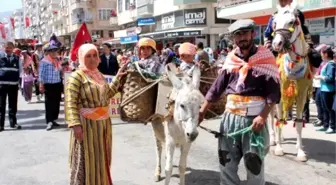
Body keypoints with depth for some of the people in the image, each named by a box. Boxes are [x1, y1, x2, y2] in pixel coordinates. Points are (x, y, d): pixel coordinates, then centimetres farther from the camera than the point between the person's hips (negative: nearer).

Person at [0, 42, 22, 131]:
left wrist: (18, 81, 6)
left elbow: (20, 69, 12)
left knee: (13, 105, 9)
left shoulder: (17, 58, 8)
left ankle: (13, 122, 20)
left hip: (13, 84, 2)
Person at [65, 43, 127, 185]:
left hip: (103, 122, 8)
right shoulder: (76, 76, -11)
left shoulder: (99, 75, 13)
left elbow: (107, 94, 21)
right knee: (87, 159, 2)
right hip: (87, 124, -7)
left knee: (101, 157, 18)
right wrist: (75, 124, -26)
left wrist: (117, 78, 15)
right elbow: (70, 103, -18)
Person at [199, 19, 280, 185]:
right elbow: (217, 87, 11)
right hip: (230, 117, 4)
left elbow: (273, 91, -11)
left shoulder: (264, 57, -5)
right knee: (226, 162, 12)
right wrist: (202, 111, 9)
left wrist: (263, 117, -21)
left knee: (254, 164, 7)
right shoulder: (231, 59, 7)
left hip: (254, 118, -4)